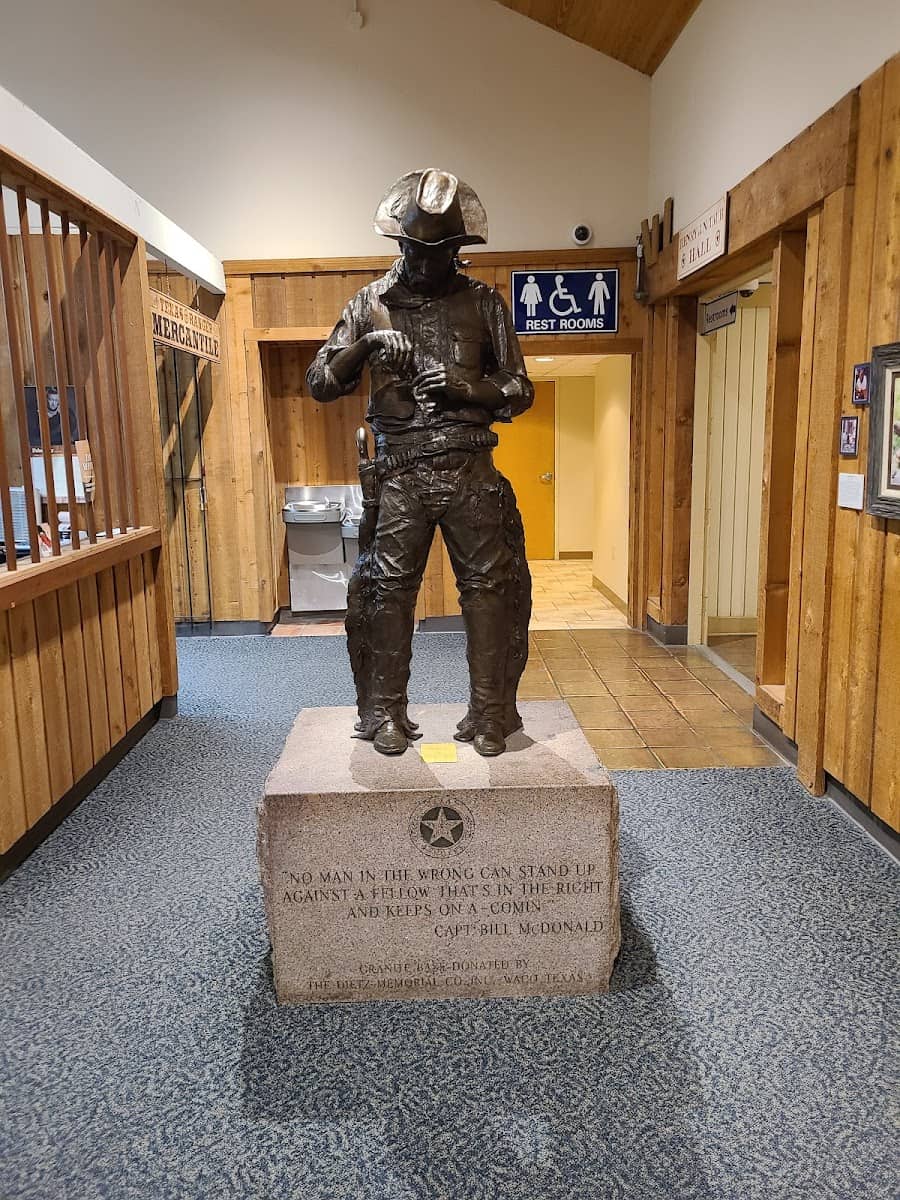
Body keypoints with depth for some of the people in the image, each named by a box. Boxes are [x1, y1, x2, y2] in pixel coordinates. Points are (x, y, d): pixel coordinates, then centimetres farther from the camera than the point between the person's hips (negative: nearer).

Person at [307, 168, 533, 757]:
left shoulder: (484, 302, 9)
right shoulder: (372, 304, 9)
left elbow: (520, 391, 8)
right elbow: (320, 383, 6)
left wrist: (467, 387, -11)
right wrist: (364, 345, -12)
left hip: (471, 471, 0)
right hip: (399, 473, 0)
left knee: (489, 587, 0)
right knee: (387, 589, 0)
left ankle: (490, 715, 11)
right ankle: (386, 715, 12)